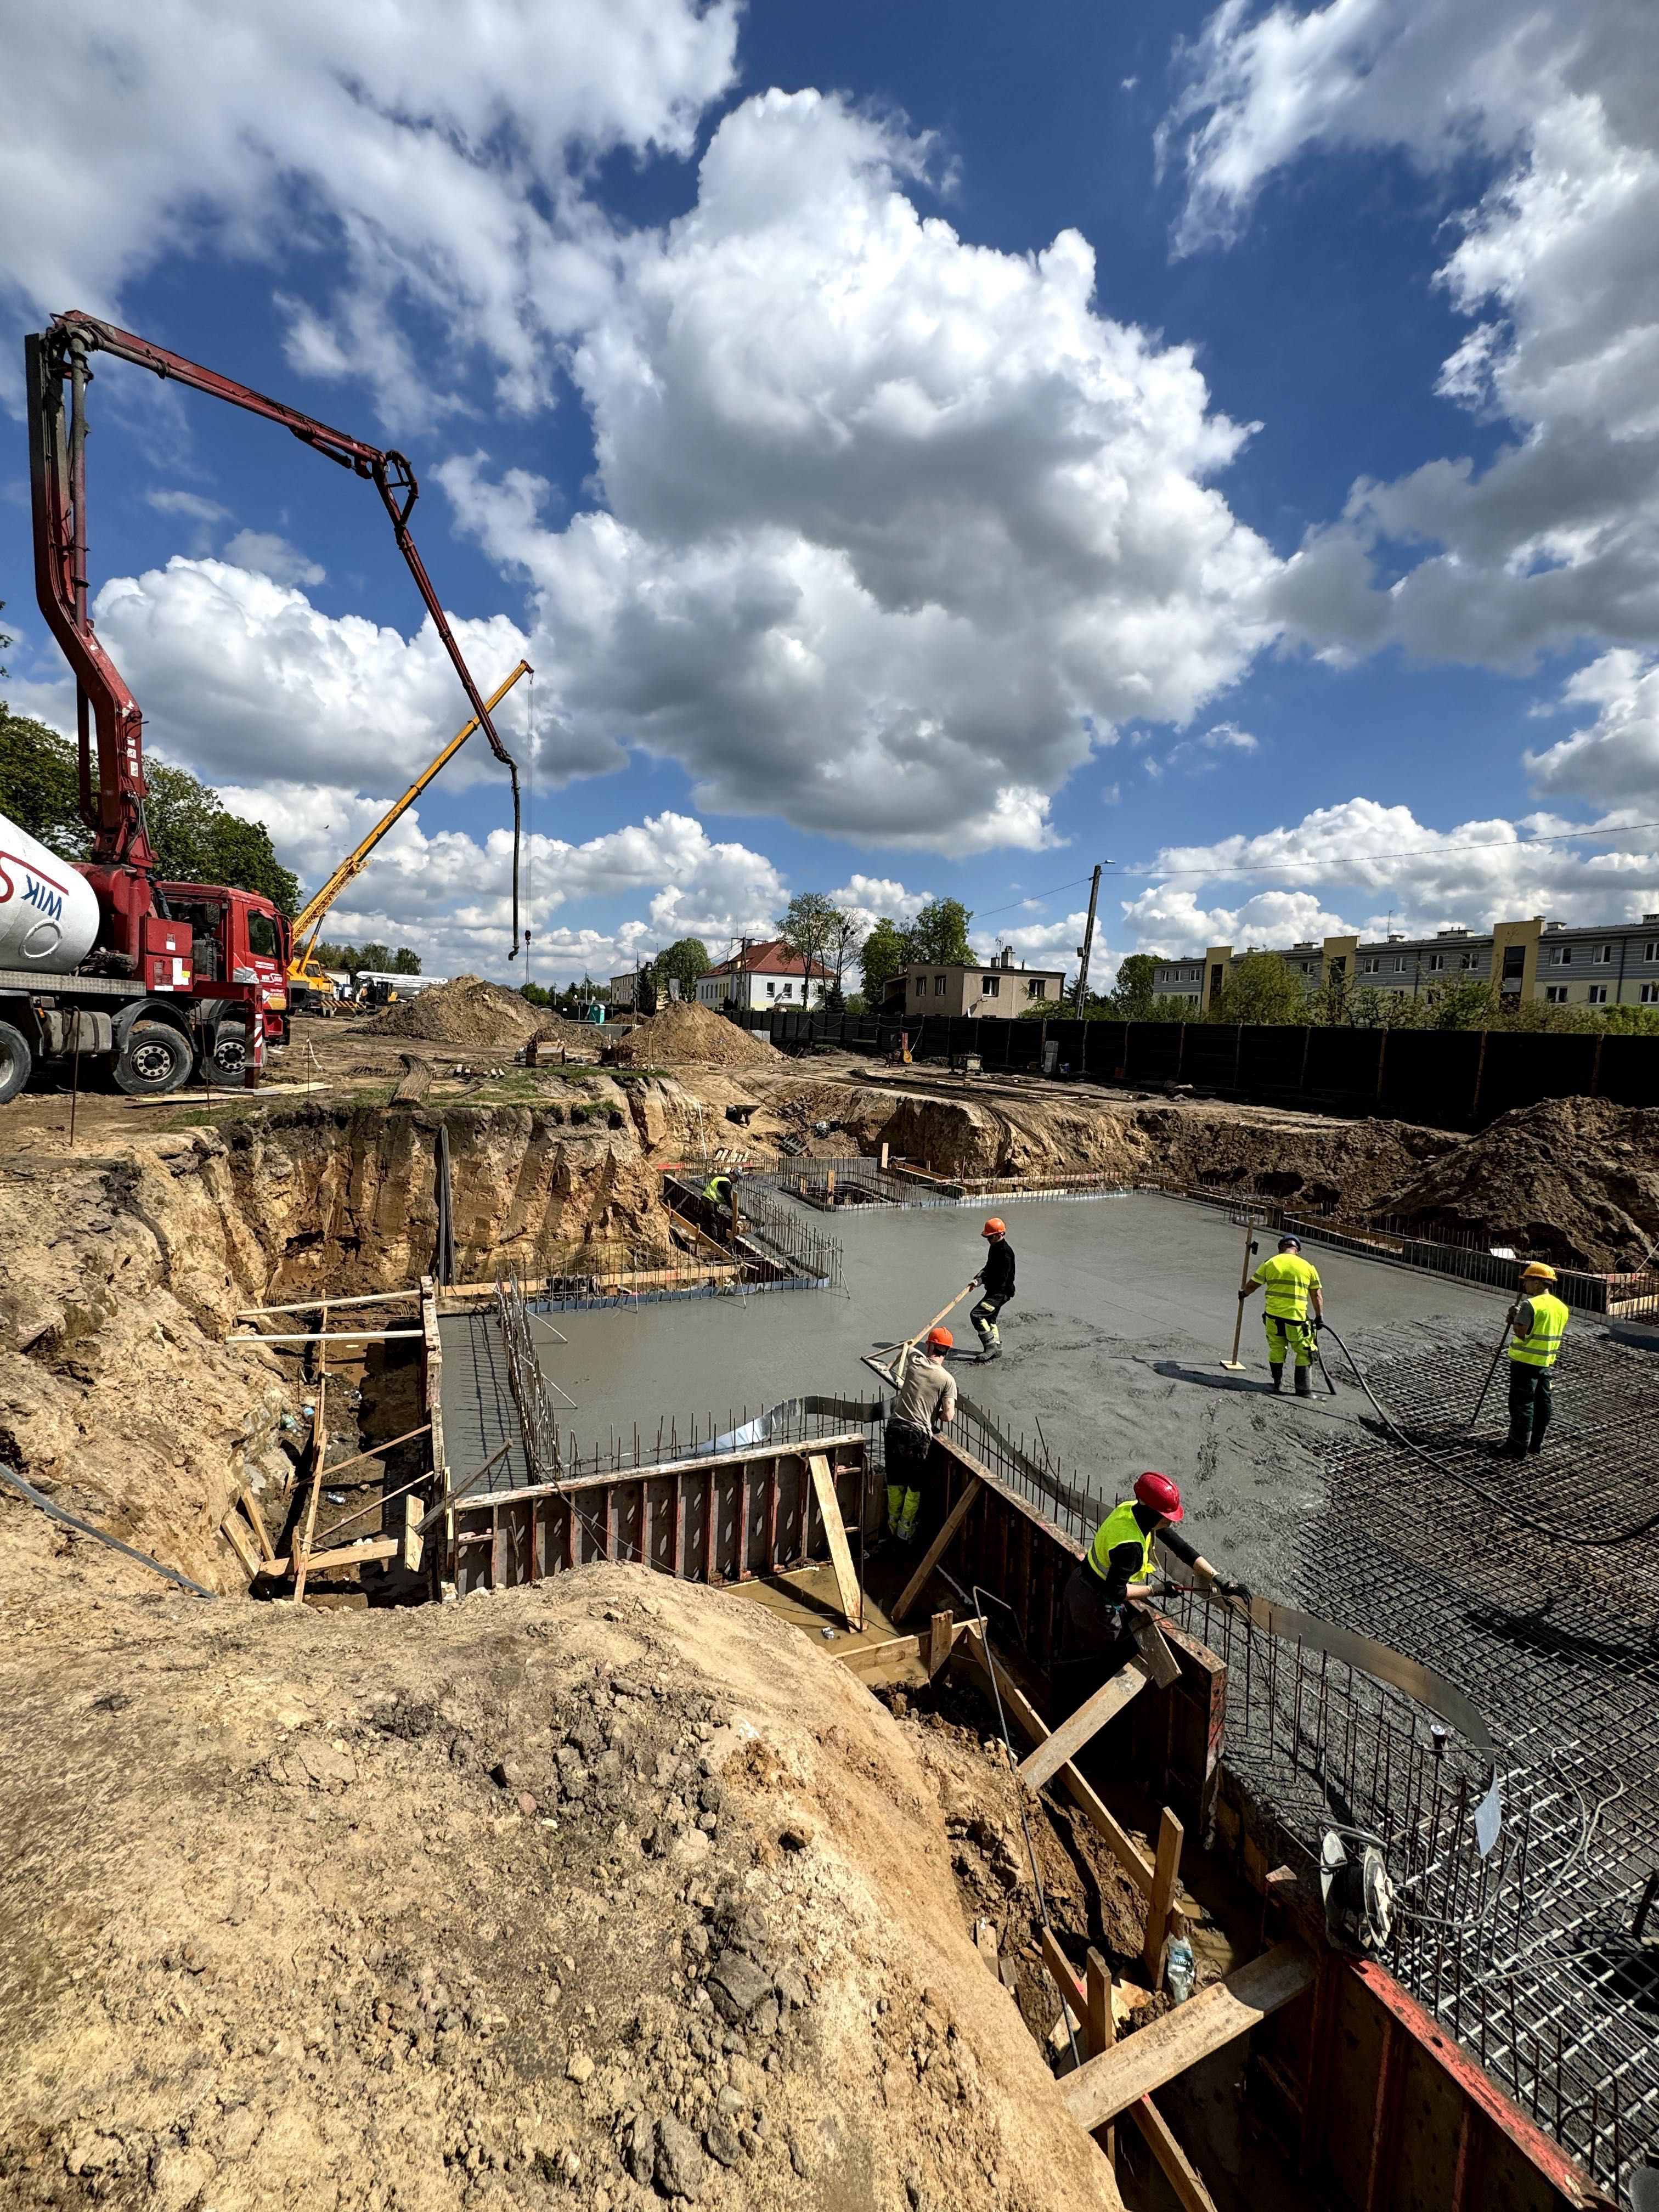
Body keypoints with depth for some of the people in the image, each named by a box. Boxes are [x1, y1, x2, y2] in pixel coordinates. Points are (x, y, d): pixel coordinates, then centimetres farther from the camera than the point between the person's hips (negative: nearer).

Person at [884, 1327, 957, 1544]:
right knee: (915, 1486, 14)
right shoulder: (947, 1379, -6)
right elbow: (949, 1416, -11)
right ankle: (906, 1530, 24)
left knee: (895, 1480, 19)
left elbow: (912, 1349, 26)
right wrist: (934, 1415, 9)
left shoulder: (914, 1362, 1)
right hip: (919, 1435, -3)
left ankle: (893, 1524, 34)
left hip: (896, 1428, 3)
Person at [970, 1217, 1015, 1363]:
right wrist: (983, 1273, 5)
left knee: (977, 1315, -17)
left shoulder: (1005, 1252, -23)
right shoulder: (994, 1247, 8)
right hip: (994, 1291, 11)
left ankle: (990, 1346, -6)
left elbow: (1001, 1279, -26)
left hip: (1001, 1292, -11)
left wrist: (983, 1280, -17)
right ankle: (997, 1349, 35)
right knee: (989, 1318, 20)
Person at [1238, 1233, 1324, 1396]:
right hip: (1297, 1317, -2)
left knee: (1276, 1349, 16)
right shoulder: (1308, 1267, 3)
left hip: (1273, 1315, 2)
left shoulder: (1270, 1263, 3)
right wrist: (1320, 1317, 16)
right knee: (1304, 1352, 10)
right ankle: (1303, 1388, 11)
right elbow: (1317, 1295, 7)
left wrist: (1243, 1294, 29)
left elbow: (1252, 1285, 10)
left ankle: (1278, 1383, 25)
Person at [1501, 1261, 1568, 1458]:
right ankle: (1536, 1442, 26)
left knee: (1522, 1404, -2)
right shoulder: (1561, 1306, 8)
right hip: (1547, 1361, 8)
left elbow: (1521, 1332, -22)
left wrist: (1515, 1317, -6)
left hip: (1526, 1361, -8)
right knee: (1543, 1402, 16)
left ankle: (1519, 1447, 3)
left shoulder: (1531, 1304, -20)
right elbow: (1558, 1333, 16)